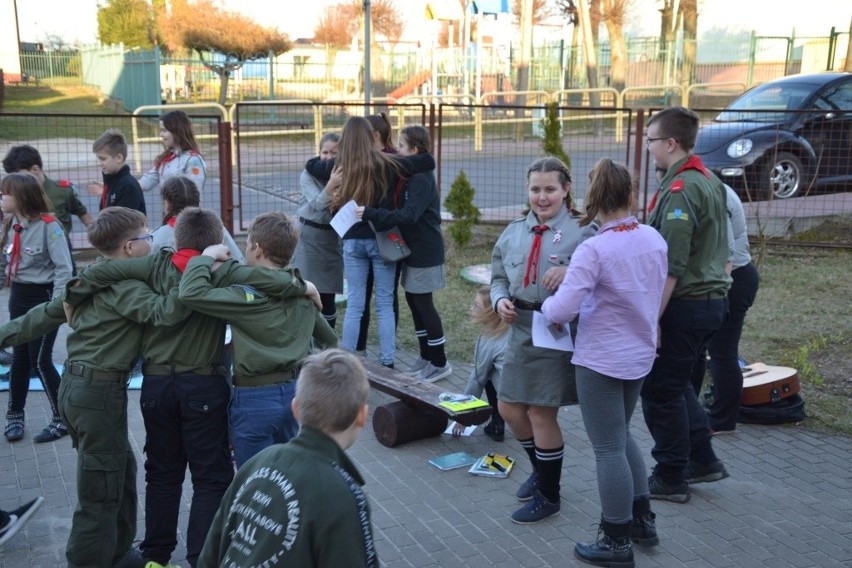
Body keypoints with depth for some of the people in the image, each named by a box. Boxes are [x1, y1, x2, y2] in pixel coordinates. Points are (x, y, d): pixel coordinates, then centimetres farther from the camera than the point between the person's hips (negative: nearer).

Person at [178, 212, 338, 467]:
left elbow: (191, 292, -26)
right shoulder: (303, 291, 3)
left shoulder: (249, 296, -19)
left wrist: (207, 256, -11)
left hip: (255, 400, -6)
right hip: (296, 392, 6)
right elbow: (328, 338, 16)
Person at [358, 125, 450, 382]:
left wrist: (370, 214, -36)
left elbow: (409, 214, -32)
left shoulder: (422, 179, -20)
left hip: (425, 251, -9)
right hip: (413, 248, 9)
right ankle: (427, 356, 25)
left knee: (422, 303, -3)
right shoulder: (410, 175, 10)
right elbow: (402, 209, 11)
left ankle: (440, 363, 7)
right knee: (413, 300, 14)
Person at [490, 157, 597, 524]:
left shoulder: (582, 231, -10)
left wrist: (571, 272, -32)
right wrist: (500, 299, -5)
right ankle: (541, 470, 41)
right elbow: (499, 277, 15)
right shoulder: (514, 232, 9)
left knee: (541, 413, 0)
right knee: (509, 409, 13)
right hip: (521, 331, 7)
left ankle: (548, 496, 22)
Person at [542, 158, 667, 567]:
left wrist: (547, 306, -4)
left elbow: (562, 310, -24)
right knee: (621, 437, 25)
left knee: (608, 449, 5)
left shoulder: (594, 249, -22)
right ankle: (642, 520, 34)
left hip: (601, 360, -7)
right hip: (640, 355, 7)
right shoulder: (654, 238, -1)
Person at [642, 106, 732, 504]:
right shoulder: (708, 181, 12)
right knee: (677, 383, 22)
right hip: (711, 298, 10)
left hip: (685, 306, -10)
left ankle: (670, 479, 14)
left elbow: (671, 267, -24)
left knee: (660, 390, 3)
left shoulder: (680, 191, -19)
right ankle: (702, 460, 28)